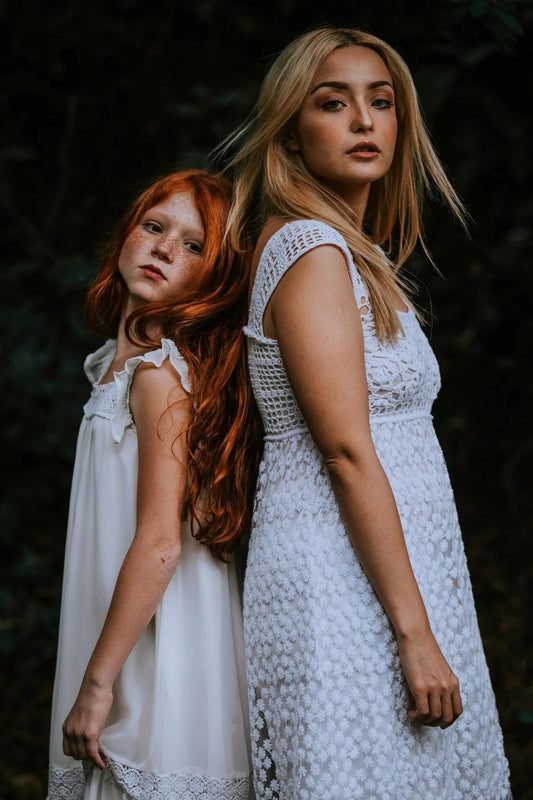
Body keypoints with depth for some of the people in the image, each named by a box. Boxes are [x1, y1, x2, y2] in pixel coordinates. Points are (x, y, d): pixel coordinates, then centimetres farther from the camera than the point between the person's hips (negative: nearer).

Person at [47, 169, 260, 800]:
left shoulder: (160, 370, -15)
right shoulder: (118, 361, 13)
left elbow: (160, 543, -20)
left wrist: (97, 682, -17)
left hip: (157, 652, -9)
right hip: (137, 646, 9)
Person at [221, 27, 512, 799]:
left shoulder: (357, 256, 17)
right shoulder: (312, 250, -11)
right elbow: (347, 453, -18)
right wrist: (415, 633, -19)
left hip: (392, 569, 9)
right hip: (342, 582, -9)